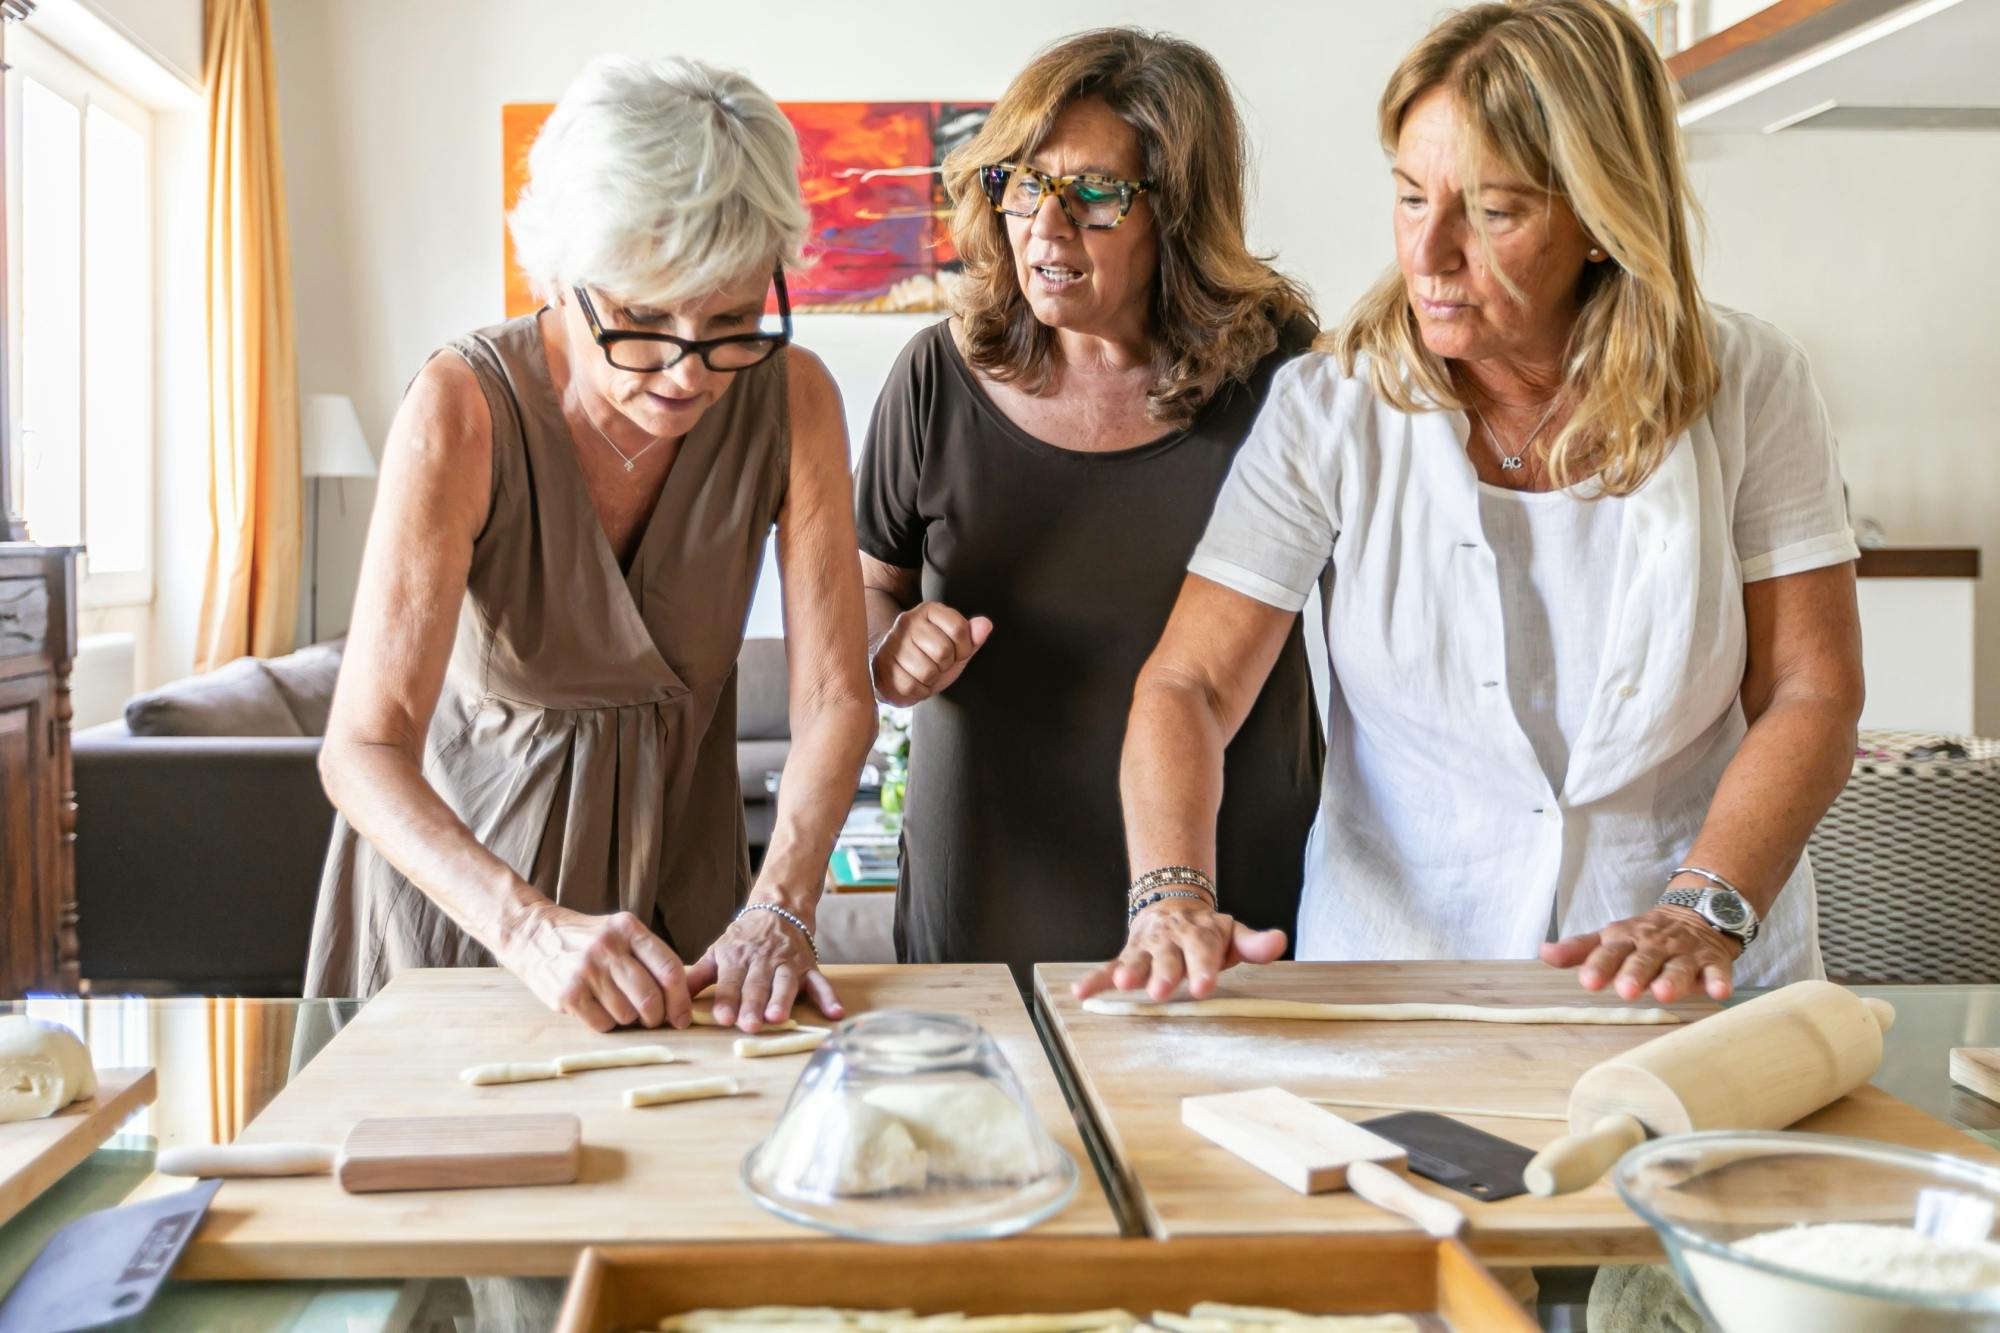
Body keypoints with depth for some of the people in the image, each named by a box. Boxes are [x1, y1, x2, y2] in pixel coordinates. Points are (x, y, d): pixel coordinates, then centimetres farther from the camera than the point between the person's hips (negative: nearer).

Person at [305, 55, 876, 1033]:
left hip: (671, 835, 3)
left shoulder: (790, 399, -18)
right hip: (458, 843, -2)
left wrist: (778, 907, -34)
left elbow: (834, 698, -18)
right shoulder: (464, 411, -27)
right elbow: (364, 748, -32)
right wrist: (532, 926, -48)